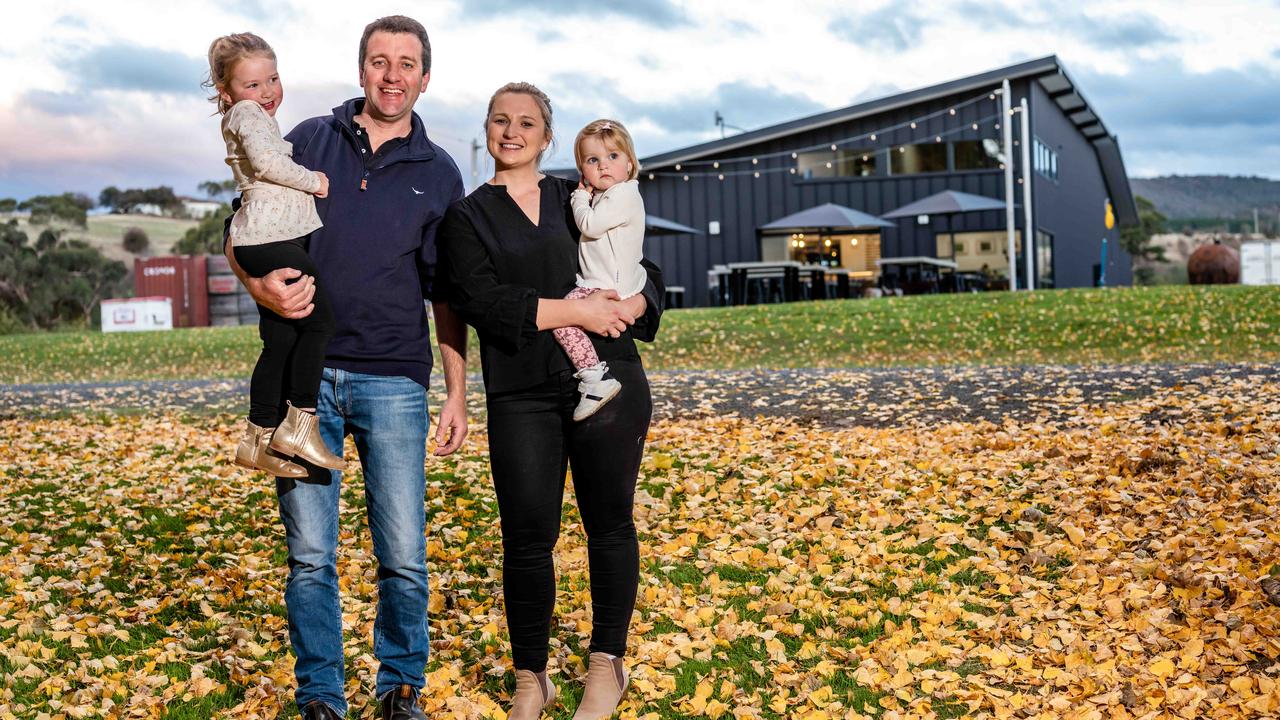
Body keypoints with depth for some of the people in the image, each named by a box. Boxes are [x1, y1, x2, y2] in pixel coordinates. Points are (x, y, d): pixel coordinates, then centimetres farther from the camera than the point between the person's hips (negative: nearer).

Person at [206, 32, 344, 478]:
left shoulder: (258, 117, 25)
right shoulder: (245, 113, -5)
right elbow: (267, 162, -21)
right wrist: (314, 181, -9)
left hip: (274, 242, 10)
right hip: (269, 240, -10)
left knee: (280, 342, 11)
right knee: (320, 320, -13)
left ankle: (259, 438, 16)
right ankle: (299, 425, -11)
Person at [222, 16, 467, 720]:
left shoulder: (438, 173, 9)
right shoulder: (309, 140, 9)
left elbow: (448, 297, 11)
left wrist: (457, 394, 6)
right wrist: (261, 285, -10)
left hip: (394, 381, 0)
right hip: (306, 374, 0)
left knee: (404, 557, 0)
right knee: (310, 555, 2)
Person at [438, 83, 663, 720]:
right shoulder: (466, 218, 9)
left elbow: (644, 269, 18)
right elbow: (480, 301, -7)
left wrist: (629, 307, -6)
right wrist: (576, 312, -13)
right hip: (522, 397, -1)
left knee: (609, 525, 5)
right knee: (528, 539, -1)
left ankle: (607, 664, 21)